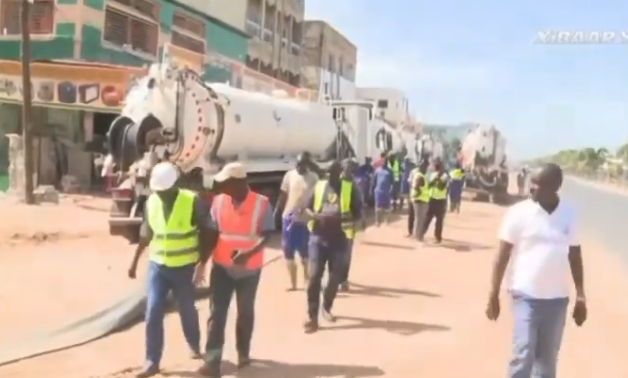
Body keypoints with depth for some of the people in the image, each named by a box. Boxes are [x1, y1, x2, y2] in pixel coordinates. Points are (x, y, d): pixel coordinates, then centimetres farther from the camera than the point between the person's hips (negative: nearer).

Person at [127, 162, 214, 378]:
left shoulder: (193, 202, -15)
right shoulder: (151, 202, -2)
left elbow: (207, 234, -10)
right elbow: (145, 233, 10)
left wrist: (202, 263, -15)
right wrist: (135, 261, 14)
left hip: (185, 267, -3)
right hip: (157, 265, 3)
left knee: (187, 310, 14)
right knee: (153, 314, -2)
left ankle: (194, 345, 40)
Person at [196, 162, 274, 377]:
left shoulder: (261, 203, -13)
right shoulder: (218, 201, -3)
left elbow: (267, 234, -13)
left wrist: (249, 253, -29)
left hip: (249, 268, -2)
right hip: (222, 266, 2)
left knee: (245, 311, 15)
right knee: (216, 312, -4)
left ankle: (243, 352, 35)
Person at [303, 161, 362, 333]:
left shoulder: (350, 188, -1)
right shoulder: (319, 186, 5)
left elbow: (358, 214, -1)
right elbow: (307, 208, 9)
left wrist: (340, 218, -19)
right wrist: (315, 216, -14)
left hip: (339, 239, 0)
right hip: (318, 237, 1)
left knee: (335, 277, 11)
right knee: (314, 276, -7)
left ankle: (326, 308, 35)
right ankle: (312, 317, -3)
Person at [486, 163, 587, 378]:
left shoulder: (569, 214, 1)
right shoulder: (519, 212, -9)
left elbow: (575, 256, 9)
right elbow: (503, 255, -5)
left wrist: (581, 296, 8)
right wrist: (494, 295, -7)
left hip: (557, 298, 3)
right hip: (526, 296, -3)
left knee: (548, 360, 13)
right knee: (523, 355, -7)